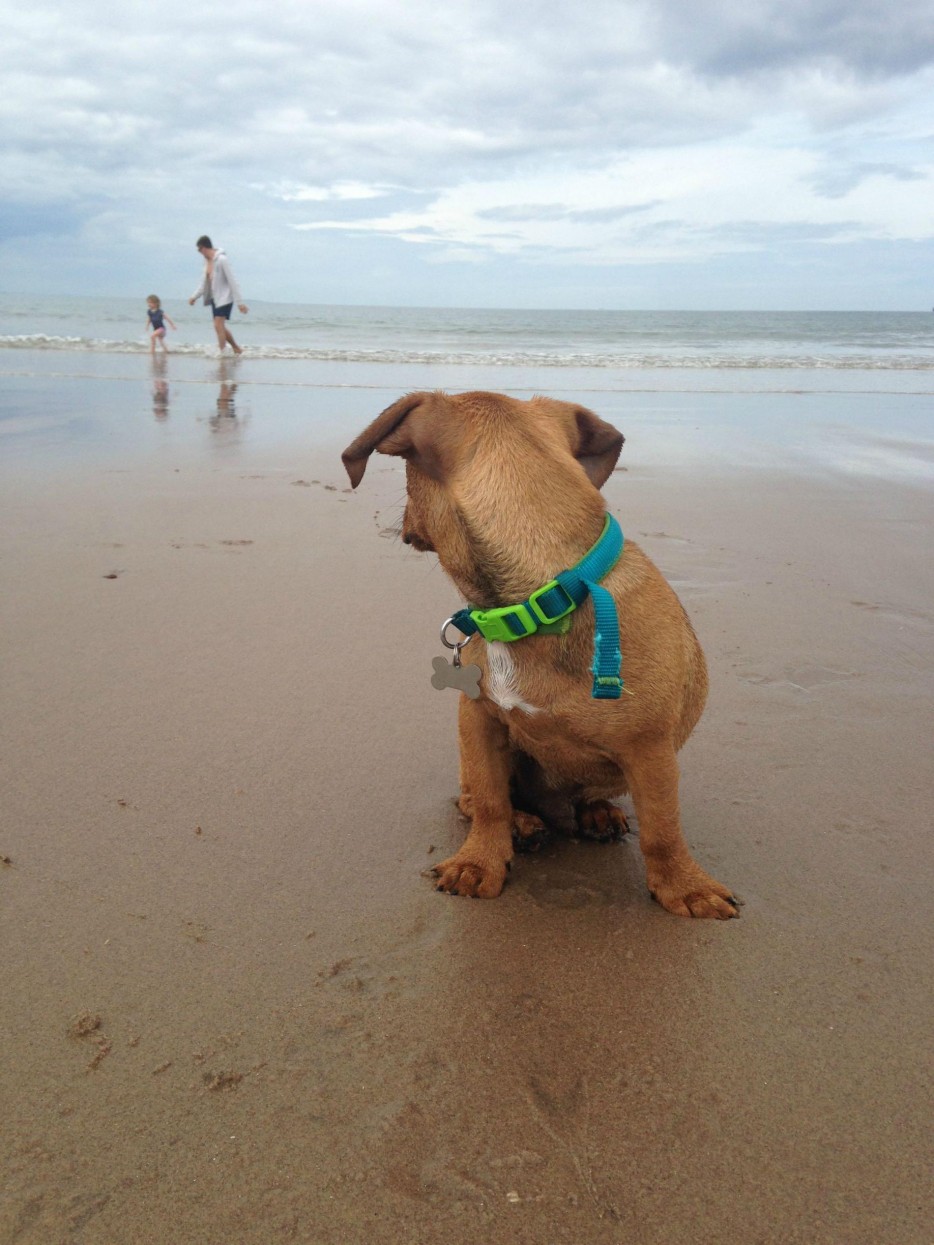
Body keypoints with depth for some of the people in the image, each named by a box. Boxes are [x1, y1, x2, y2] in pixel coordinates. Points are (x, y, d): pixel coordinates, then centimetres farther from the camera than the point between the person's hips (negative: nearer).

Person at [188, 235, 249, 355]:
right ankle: (237, 349, 23)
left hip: (224, 298, -8)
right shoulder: (207, 260, 9)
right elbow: (205, 282, 17)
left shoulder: (222, 260, -16)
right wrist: (195, 296, 10)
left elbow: (232, 281, -18)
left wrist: (239, 302, -20)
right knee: (221, 327, 10)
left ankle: (222, 352, -13)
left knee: (218, 325, -16)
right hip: (214, 298, 8)